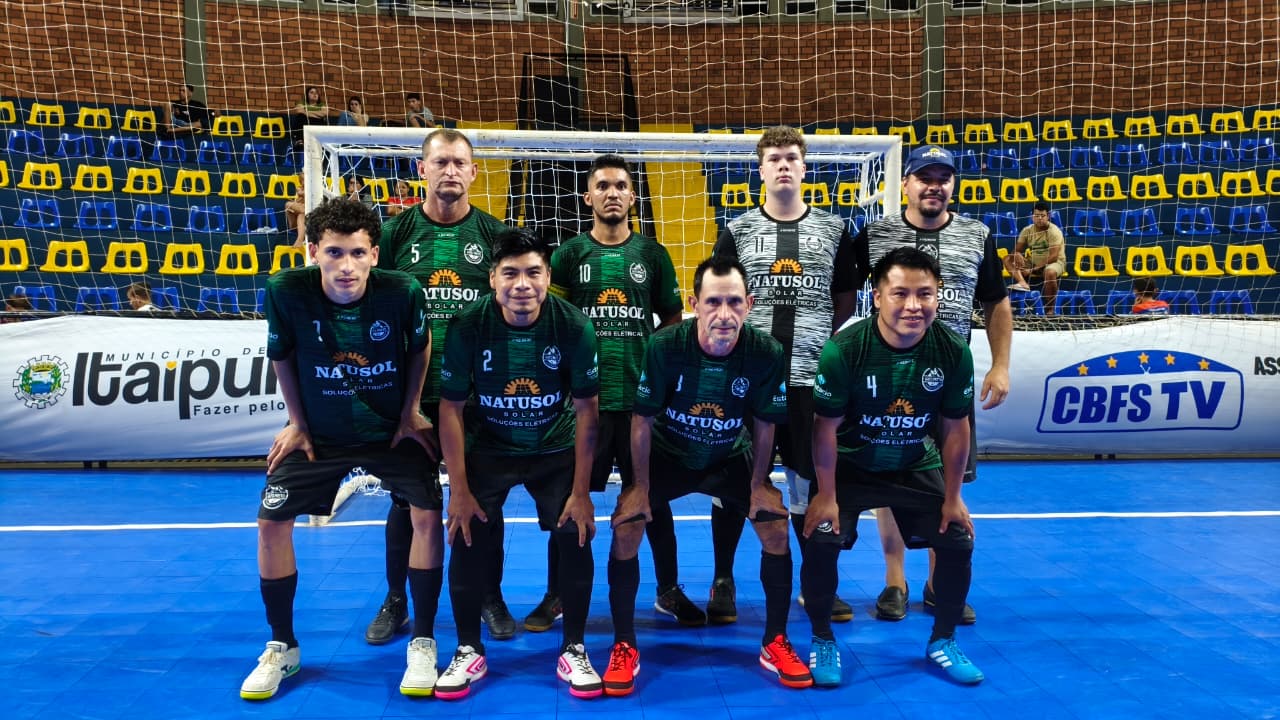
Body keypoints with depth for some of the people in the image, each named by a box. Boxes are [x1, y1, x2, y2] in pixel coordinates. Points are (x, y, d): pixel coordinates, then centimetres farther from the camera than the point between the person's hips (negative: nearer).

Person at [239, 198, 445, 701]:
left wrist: (410, 412, -3)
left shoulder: (403, 292, -25)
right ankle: (282, 647, 19)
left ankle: (422, 642, 6)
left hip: (392, 429, -1)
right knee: (271, 523, -2)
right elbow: (282, 357, -4)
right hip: (319, 432, 1)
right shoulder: (286, 292, -23)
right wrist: (297, 422, 0)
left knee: (427, 515, -13)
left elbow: (420, 348, -4)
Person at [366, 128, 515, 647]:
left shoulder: (495, 233, 3)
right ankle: (396, 603, 26)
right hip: (411, 389, 0)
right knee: (407, 497, 9)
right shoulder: (395, 231, 3)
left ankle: (491, 600, 26)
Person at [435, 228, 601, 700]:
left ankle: (573, 651, 9)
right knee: (467, 537, -10)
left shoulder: (573, 326, -20)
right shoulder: (467, 327, -20)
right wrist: (459, 489, -15)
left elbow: (586, 408, -13)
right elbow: (451, 406, -12)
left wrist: (581, 491, -14)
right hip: (487, 448, 0)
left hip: (556, 449, 0)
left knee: (576, 536, -12)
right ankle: (469, 652, 13)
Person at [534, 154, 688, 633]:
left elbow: (673, 322, 11)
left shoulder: (653, 255, 7)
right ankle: (556, 594, 21)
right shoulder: (569, 254, 4)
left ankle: (668, 591, 25)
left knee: (653, 496, 9)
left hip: (644, 396, 1)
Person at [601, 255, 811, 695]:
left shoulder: (767, 353, -25)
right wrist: (641, 487, -12)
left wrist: (759, 485, -4)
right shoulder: (663, 346, -29)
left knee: (778, 527, -10)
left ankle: (775, 644, 10)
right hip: (667, 456, -1)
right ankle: (624, 647, 0)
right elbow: (643, 420, -17)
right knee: (625, 527, -17)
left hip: (731, 459, 1)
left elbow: (764, 425, -9)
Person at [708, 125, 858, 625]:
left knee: (813, 481, 7)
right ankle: (723, 580, 21)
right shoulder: (737, 231, 6)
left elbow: (846, 304, 14)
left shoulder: (834, 230, 9)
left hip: (812, 378, 1)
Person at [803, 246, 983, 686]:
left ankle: (942, 641, 21)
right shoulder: (844, 350, -26)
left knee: (958, 543, -4)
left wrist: (952, 498, -1)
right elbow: (826, 426, -16)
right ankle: (823, 641, 6)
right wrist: (827, 495, -15)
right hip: (850, 466, -3)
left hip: (918, 468, 3)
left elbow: (955, 428, -4)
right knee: (822, 541, -19)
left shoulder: (953, 352, -16)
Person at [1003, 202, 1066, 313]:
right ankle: (1023, 283, -40)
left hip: (1055, 262, -6)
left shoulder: (1054, 231, -16)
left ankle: (1049, 310, -25)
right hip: (1034, 263, 6)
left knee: (1050, 273, -41)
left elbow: (1053, 257, -24)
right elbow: (1016, 250, -2)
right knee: (1008, 259, -13)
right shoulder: (1027, 230, 0)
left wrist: (1033, 270, -30)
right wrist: (1017, 255, -29)